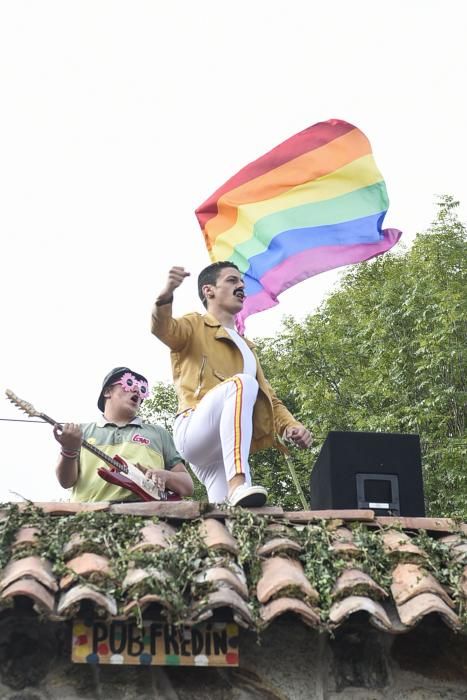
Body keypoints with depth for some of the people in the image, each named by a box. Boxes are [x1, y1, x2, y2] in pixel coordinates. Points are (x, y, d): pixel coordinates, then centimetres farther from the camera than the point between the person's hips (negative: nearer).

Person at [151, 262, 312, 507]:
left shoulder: (246, 347, 32)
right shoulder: (195, 326, 11)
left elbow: (268, 398, 25)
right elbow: (162, 328, -12)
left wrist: (291, 426, 3)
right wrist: (166, 294, -36)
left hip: (226, 450, 6)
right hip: (193, 432, -6)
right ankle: (237, 486, -46)